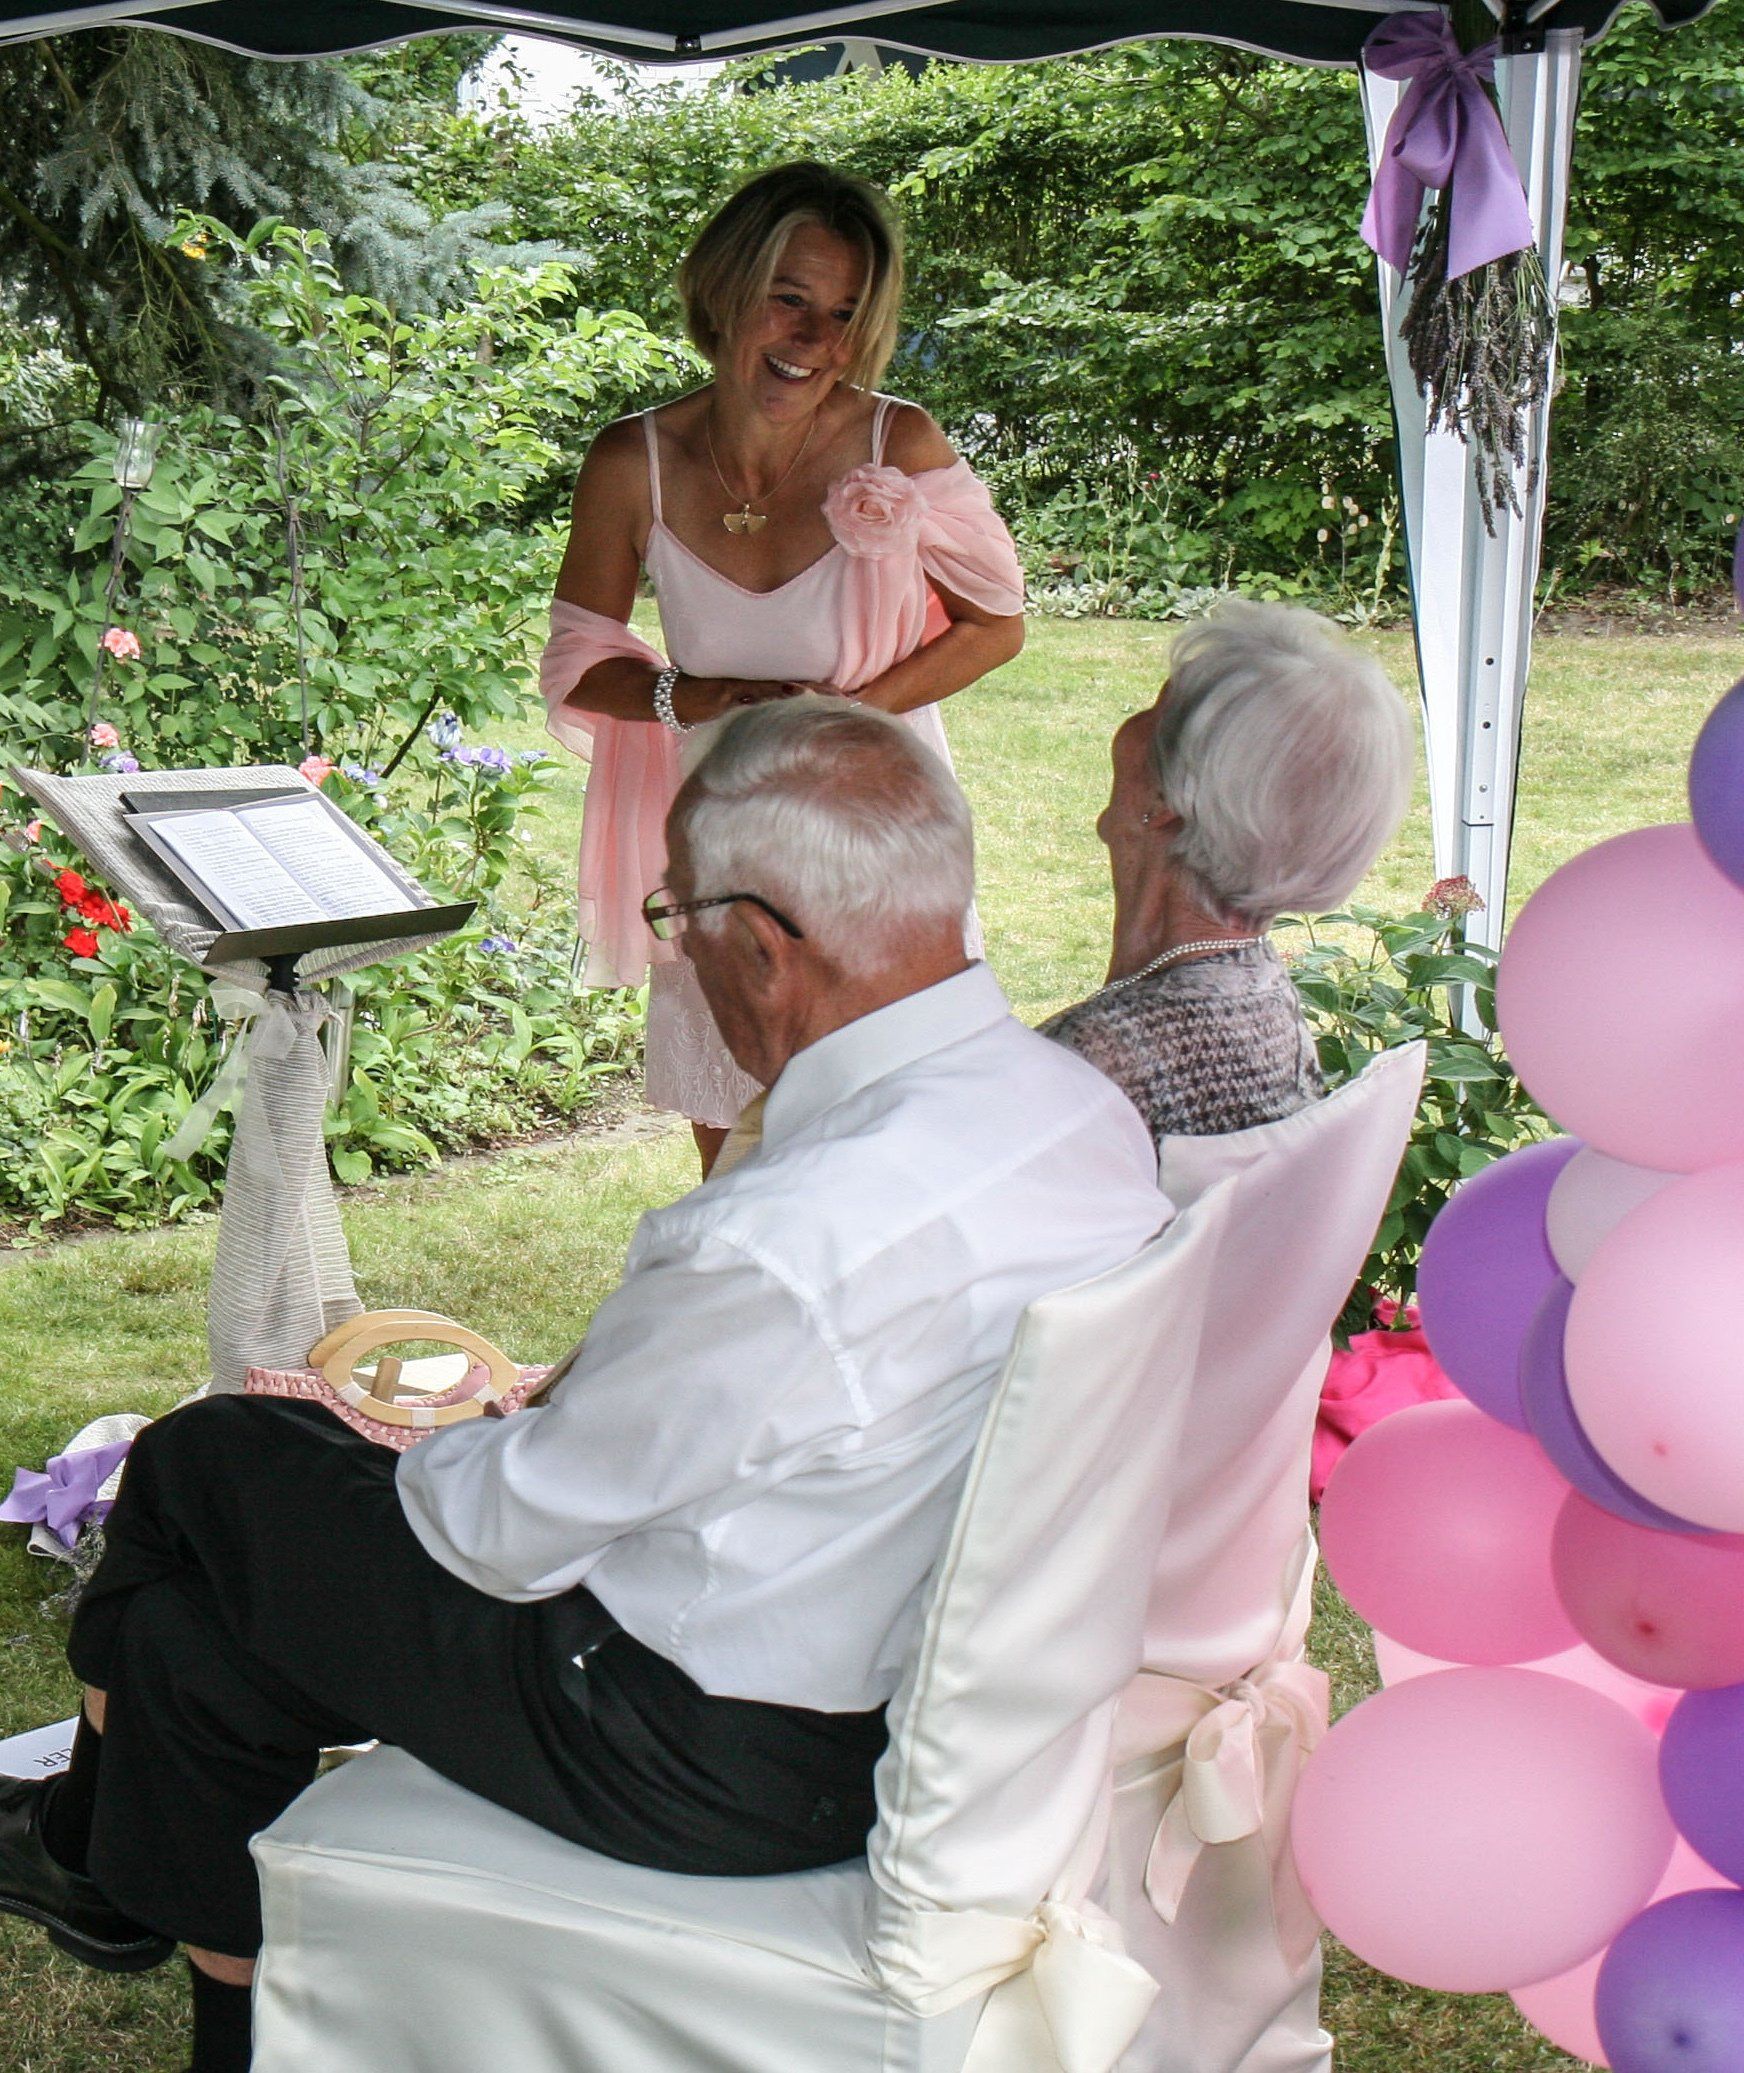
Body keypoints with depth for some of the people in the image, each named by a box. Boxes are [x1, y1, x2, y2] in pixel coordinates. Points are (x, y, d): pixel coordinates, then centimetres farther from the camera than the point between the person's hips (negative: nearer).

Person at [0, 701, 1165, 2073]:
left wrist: (430, 1445, 4)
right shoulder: (1085, 1108, -6)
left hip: (737, 1763, -8)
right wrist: (572, 1399, 8)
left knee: (204, 1461, 11)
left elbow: (506, 1533, -17)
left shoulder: (785, 1243, -34)